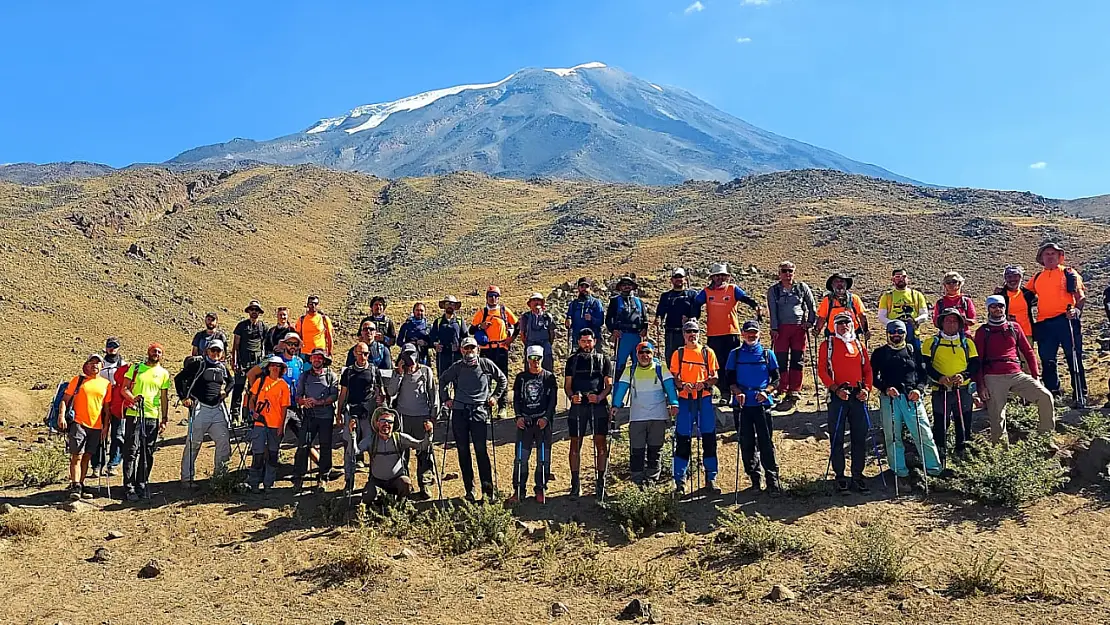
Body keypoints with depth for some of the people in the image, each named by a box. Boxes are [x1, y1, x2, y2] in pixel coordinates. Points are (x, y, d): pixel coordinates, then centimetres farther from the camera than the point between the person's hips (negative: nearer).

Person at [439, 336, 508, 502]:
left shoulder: (486, 364, 4)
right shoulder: (456, 367, 7)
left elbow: (502, 380, 17)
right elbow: (442, 381, 24)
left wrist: (495, 396, 10)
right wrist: (446, 399, 15)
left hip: (479, 411, -2)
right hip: (459, 412, 2)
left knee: (481, 450, -9)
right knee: (463, 451, 4)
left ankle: (488, 488, -4)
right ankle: (469, 489, 12)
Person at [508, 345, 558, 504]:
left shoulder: (549, 377, 5)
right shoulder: (521, 377, 10)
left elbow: (553, 399, 2)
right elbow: (516, 398, 12)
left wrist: (546, 417, -9)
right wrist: (518, 416, -2)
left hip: (544, 421, -1)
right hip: (524, 421, 1)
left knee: (543, 458, 2)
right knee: (521, 458, -1)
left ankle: (540, 489, 13)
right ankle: (518, 491, 5)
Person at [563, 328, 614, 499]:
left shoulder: (603, 360, 12)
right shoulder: (572, 360, 15)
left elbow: (609, 385, 6)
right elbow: (567, 385, 11)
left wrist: (599, 397, -13)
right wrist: (572, 396, -10)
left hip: (599, 406, -1)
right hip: (577, 406, 1)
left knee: (600, 443, -3)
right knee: (575, 444, 1)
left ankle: (600, 483, 3)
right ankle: (575, 484, 6)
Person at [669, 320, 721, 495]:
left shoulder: (708, 352, 9)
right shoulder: (678, 354, 10)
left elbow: (715, 377, 5)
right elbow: (674, 377, 5)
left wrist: (704, 384, -15)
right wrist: (683, 385, -16)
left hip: (705, 398, 0)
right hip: (685, 399, 0)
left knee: (709, 439, 0)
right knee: (682, 440, -1)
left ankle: (711, 479, 10)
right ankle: (680, 481, 5)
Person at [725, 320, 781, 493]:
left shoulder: (768, 354, 10)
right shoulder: (735, 354, 11)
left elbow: (776, 378, 8)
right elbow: (729, 378, 7)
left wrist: (767, 391, -10)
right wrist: (737, 392, -11)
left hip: (763, 403, -1)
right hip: (741, 404, 1)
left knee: (766, 442, -5)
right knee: (746, 443, 4)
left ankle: (772, 480, 0)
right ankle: (755, 480, 13)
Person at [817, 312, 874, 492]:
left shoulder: (858, 345, 16)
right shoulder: (828, 344, 4)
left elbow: (867, 369, 14)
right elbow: (822, 370, -3)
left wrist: (867, 388, -2)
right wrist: (836, 388, -15)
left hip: (858, 395, 3)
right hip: (838, 395, -3)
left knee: (860, 437, 4)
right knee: (837, 438, 0)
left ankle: (858, 476, 15)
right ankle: (840, 477, 9)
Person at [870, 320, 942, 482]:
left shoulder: (913, 351, 13)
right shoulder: (880, 353, 10)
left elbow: (923, 373, 9)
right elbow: (873, 375, 4)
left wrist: (919, 389, -8)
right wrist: (885, 388, -13)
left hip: (912, 397, 0)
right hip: (889, 398, 0)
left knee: (923, 433, -1)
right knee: (892, 435, 3)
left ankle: (933, 467, 10)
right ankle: (899, 468, 14)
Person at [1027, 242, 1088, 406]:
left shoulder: (1069, 273, 6)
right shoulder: (1037, 278, 17)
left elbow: (1082, 296, -1)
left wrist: (1077, 310, -20)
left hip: (1066, 320, -4)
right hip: (1044, 324, 4)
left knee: (1074, 359, -2)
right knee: (1047, 361, 8)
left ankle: (1081, 396, 3)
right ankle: (1052, 394, 19)